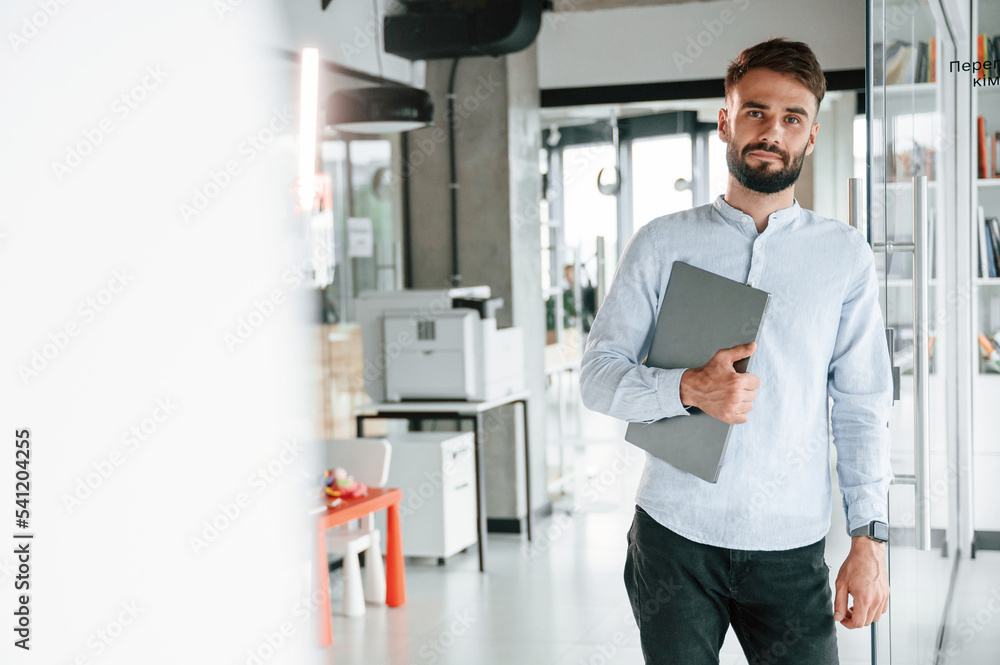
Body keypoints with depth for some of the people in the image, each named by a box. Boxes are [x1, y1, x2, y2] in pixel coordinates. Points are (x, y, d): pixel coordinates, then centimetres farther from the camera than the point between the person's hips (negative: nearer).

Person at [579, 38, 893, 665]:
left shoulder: (845, 254, 4)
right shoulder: (663, 244, 2)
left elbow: (863, 407, 5)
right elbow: (598, 375, 0)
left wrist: (870, 540, -2)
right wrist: (687, 389, -18)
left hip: (792, 546, 0)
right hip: (674, 540, 0)